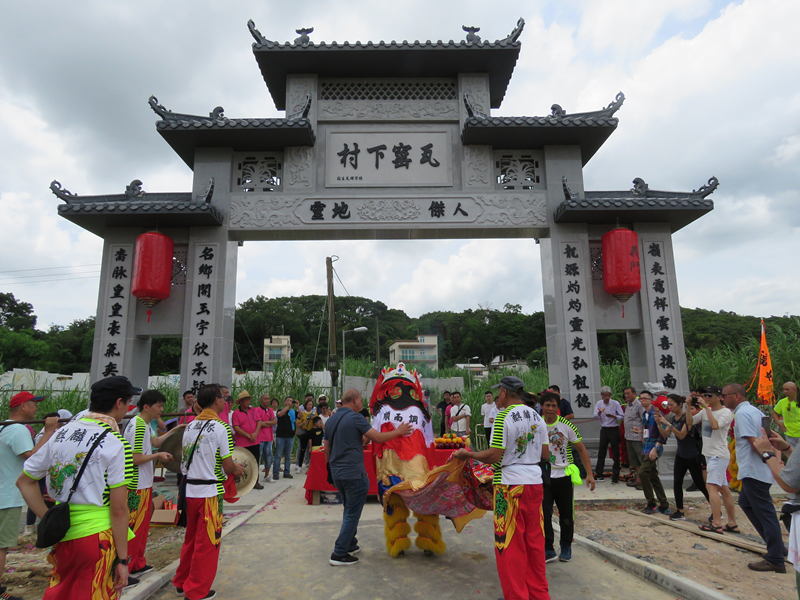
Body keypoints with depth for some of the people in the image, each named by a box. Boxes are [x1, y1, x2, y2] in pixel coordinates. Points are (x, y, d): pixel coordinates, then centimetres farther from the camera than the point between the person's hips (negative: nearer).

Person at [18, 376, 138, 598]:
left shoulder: (62, 433, 5)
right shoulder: (116, 444, -15)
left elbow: (24, 482, 14)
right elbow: (118, 509, -15)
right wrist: (122, 559, -7)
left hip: (63, 535, 6)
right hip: (97, 536, -6)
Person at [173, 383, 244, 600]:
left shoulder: (190, 426, 5)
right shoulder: (220, 427, -15)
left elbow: (185, 457, 11)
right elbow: (227, 465, -14)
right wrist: (237, 470, 6)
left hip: (189, 490, 7)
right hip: (209, 491, -7)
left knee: (191, 538, 22)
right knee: (207, 543, 7)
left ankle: (182, 582, 34)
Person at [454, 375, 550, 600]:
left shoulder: (503, 417, -15)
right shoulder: (537, 417, 6)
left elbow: (494, 457, -18)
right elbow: (545, 455, 9)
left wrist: (468, 454, -4)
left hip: (510, 485, -7)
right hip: (534, 482, 7)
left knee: (511, 544, 6)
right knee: (535, 541, 17)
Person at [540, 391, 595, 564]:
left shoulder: (567, 426, -7)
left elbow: (581, 449, 1)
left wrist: (589, 473, -4)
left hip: (564, 475, 0)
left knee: (566, 515, 10)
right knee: (543, 514, -4)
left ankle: (566, 548, 30)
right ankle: (548, 550, 11)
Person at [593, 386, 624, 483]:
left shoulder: (615, 403, -7)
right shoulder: (599, 403, 2)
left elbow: (622, 416, -6)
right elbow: (595, 417, -4)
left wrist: (614, 416, -24)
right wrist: (599, 412, -25)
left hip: (614, 430, -3)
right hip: (604, 430, 3)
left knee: (615, 453, 2)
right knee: (601, 452, 8)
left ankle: (615, 475, 11)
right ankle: (599, 474, 16)